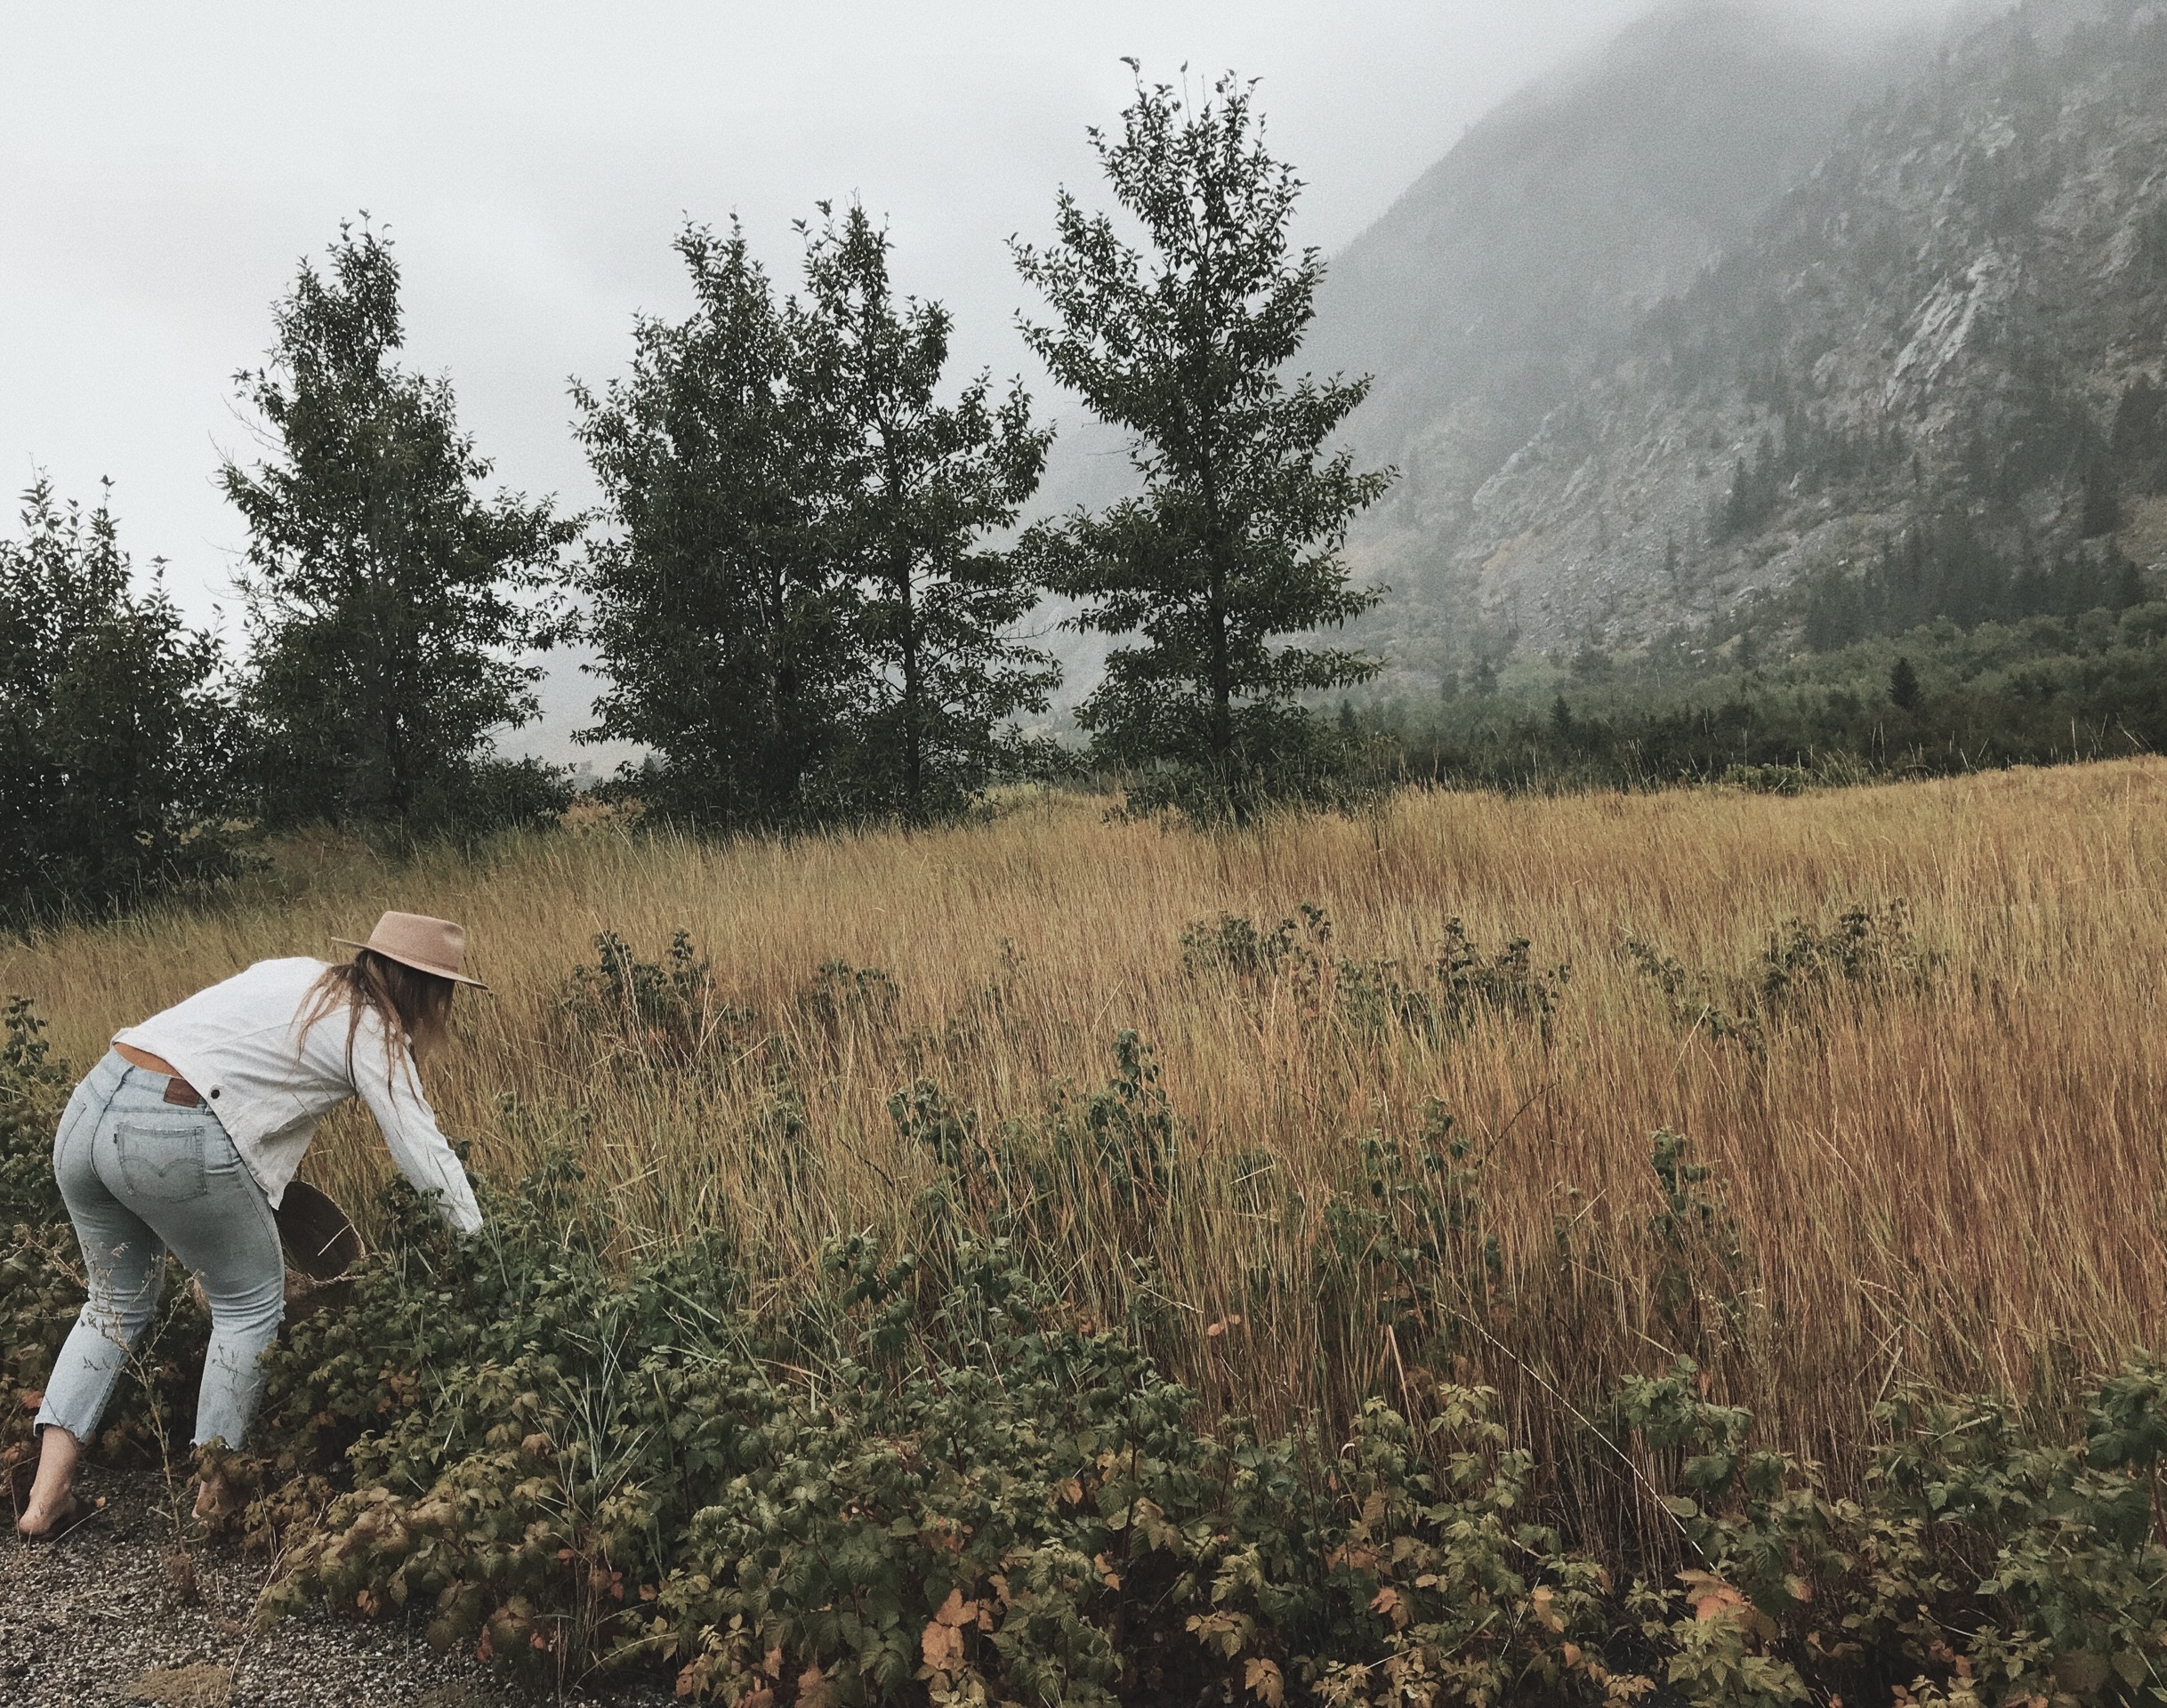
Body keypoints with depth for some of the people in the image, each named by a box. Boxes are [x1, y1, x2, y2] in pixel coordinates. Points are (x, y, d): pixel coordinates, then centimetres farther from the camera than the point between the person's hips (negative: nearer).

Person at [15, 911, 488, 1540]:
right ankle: (214, 1492, 20)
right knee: (250, 1303, 14)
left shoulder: (295, 972, 21)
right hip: (177, 1140, -7)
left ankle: (48, 1493, 21)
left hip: (88, 1108, 7)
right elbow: (426, 1154, -2)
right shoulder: (370, 1031, 1)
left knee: (117, 1302, 25)